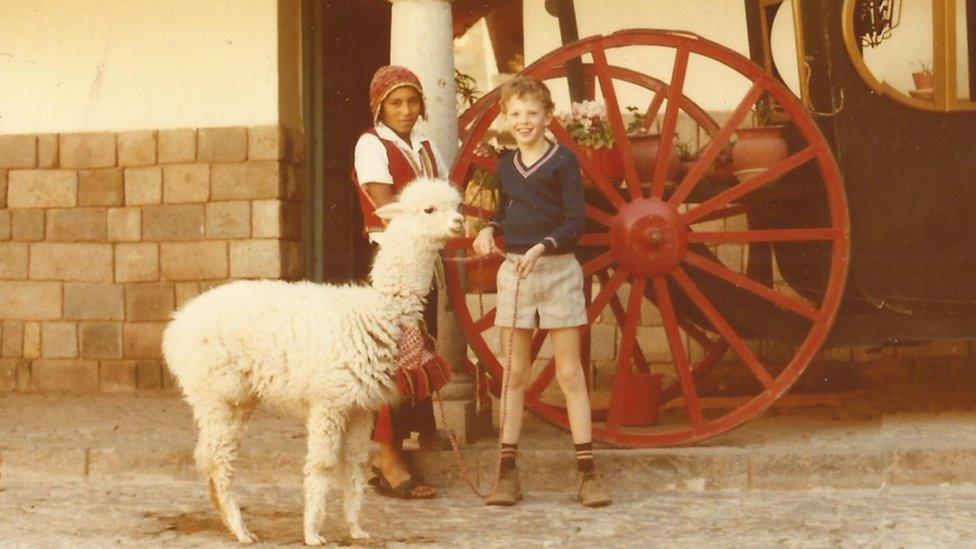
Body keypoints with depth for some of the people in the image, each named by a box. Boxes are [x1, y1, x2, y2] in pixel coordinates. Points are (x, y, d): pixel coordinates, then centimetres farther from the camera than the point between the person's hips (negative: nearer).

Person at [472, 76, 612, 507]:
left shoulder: (563, 161, -4)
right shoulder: (506, 166, 11)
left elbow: (575, 222, -9)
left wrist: (543, 246, -23)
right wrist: (490, 230, 3)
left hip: (557, 270, -4)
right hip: (513, 271, 4)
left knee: (569, 372, -1)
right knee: (515, 374, 6)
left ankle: (586, 472, 2)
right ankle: (508, 471, 10)